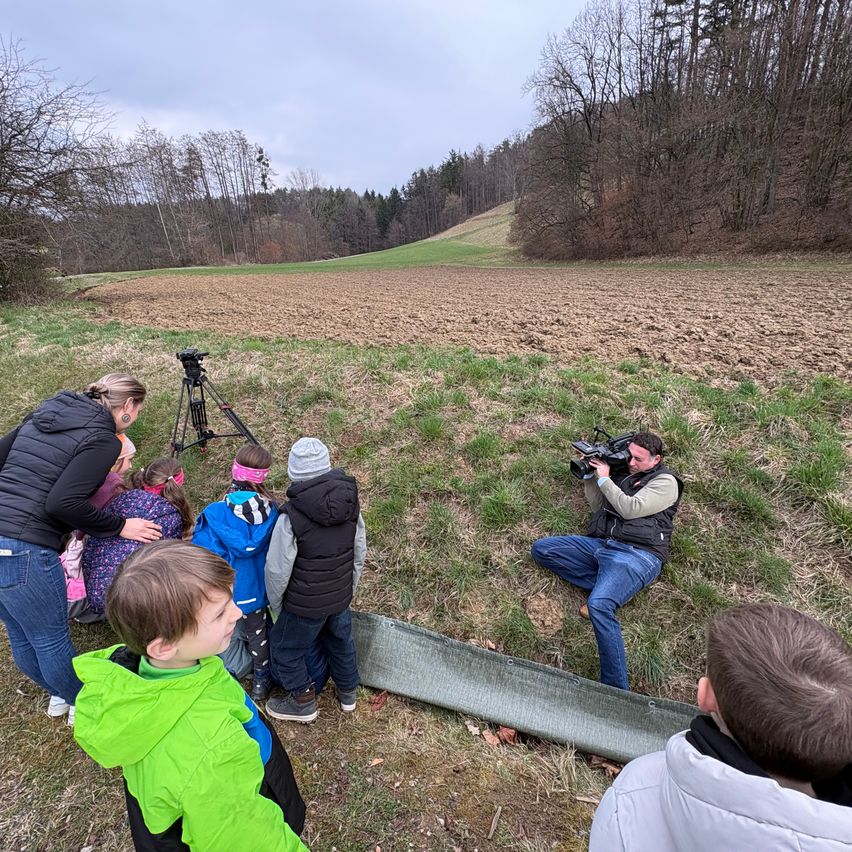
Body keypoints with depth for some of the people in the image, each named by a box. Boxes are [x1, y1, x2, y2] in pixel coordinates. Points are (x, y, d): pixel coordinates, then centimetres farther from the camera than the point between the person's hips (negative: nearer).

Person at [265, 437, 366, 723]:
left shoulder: (292, 517, -27)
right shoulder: (350, 502, -11)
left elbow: (277, 570, -17)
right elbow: (359, 554, 1)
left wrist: (275, 607, 2)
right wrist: (349, 589, 16)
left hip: (305, 604, -5)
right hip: (341, 597, 5)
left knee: (285, 648, 21)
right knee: (341, 640, 28)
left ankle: (303, 702, 40)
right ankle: (348, 692, 49)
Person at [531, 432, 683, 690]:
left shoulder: (665, 481, 3)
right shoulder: (622, 472, 23)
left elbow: (630, 509, -10)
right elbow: (598, 507, 21)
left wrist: (604, 478, -3)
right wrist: (589, 475, 10)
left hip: (637, 554, -8)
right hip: (601, 544, 8)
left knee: (598, 605, -32)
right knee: (540, 549, -3)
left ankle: (616, 687, -21)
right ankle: (608, 587, -8)